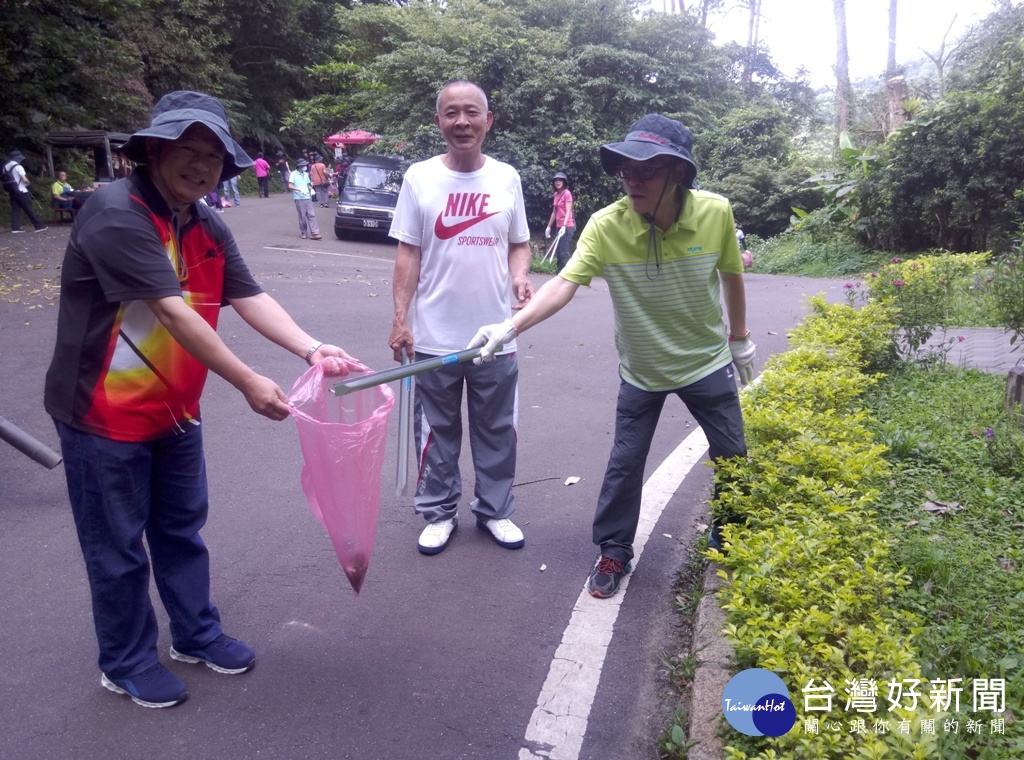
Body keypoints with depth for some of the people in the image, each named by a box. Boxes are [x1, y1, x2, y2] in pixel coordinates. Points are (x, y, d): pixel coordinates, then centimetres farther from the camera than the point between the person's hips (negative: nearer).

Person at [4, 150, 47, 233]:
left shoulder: (5, 167, 12)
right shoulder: (18, 167, -14)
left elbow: (7, 180, 15)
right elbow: (25, 179, -19)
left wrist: (8, 192, 18)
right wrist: (28, 183, 1)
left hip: (12, 191, 7)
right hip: (21, 191, -7)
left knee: (15, 209, 6)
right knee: (29, 209, -4)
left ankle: (15, 227, 0)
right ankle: (39, 226, -2)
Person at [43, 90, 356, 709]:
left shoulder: (209, 228, 3)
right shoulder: (116, 213, -23)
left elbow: (250, 298, -5)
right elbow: (172, 312, -29)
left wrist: (312, 349, -21)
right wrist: (249, 384, -28)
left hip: (175, 410, 8)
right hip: (105, 415, -7)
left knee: (183, 530, 20)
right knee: (119, 547, 9)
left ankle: (197, 635, 38)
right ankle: (127, 663, 29)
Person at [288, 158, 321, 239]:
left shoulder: (306, 174, 16)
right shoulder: (293, 174, -2)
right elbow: (290, 186, -10)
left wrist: (311, 189, 3)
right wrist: (299, 190, -22)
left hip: (308, 198, 5)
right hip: (299, 198, -5)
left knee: (311, 215, -3)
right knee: (302, 216, -2)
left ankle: (314, 233, -7)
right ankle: (303, 233, 11)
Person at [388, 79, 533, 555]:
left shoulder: (506, 178, 3)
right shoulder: (419, 177, -2)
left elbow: (519, 243, 11)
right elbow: (408, 254, -1)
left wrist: (520, 276, -10)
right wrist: (400, 319, -6)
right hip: (435, 337, -1)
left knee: (496, 431, 13)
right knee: (438, 432, 12)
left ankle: (495, 510, 30)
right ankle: (438, 513, 28)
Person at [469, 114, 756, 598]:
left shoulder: (716, 213, -18)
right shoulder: (606, 226, -23)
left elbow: (731, 276, -1)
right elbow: (564, 284, -32)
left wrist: (740, 340, 10)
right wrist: (512, 327, -46)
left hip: (707, 363, 2)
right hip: (641, 371, -1)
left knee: (732, 457, 13)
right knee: (625, 463, 6)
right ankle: (613, 552, 27)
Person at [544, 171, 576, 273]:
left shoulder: (567, 193, -9)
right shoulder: (556, 195, 14)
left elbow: (568, 212, -16)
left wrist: (564, 226, -27)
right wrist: (549, 226, 21)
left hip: (567, 227, -8)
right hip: (559, 227, 8)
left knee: (563, 252, -12)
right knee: (558, 253, 10)